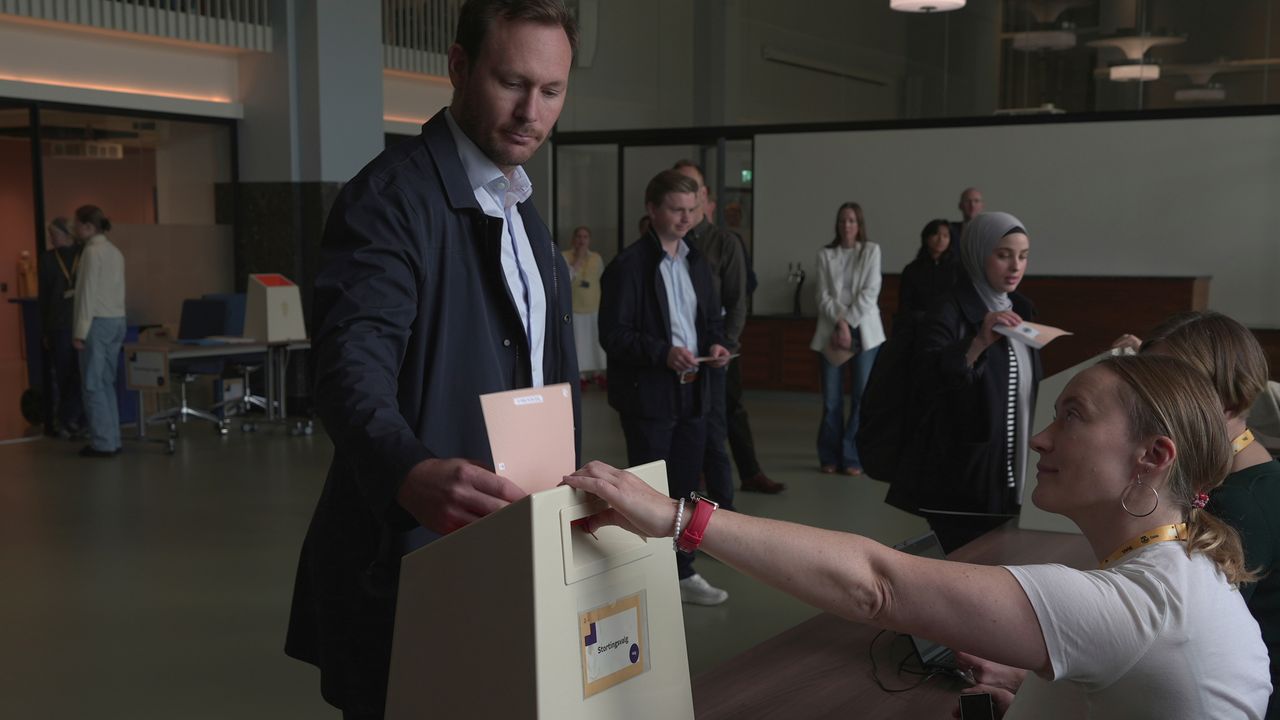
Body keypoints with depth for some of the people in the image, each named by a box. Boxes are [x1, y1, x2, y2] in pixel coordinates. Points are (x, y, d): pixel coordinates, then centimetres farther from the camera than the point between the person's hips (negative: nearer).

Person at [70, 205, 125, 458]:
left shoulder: (92, 251, -11)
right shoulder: (115, 251, 14)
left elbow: (88, 293, -14)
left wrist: (80, 331, -13)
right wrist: (116, 319, 16)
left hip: (98, 322, -8)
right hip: (117, 321, 8)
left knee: (92, 385, -3)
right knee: (106, 384, 11)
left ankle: (103, 443, -3)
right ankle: (112, 440, 12)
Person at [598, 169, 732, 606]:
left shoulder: (698, 262, 12)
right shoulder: (628, 265, -10)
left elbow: (711, 319, 19)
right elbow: (613, 334, -15)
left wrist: (715, 345, -3)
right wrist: (663, 353, -26)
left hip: (693, 392, 7)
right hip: (649, 396, -7)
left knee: (685, 489, 13)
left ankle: (681, 573, 24)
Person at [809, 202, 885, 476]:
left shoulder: (871, 251, 6)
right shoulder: (825, 255, 8)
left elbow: (870, 292, -3)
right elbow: (823, 296, 2)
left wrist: (848, 323, -9)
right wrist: (839, 321, -13)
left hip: (863, 331, -1)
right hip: (830, 332, 1)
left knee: (862, 397, -5)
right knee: (831, 399, 1)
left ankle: (853, 458, 2)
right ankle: (830, 457, 11)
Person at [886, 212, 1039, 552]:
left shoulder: (1022, 310, 11)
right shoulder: (948, 314, -11)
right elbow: (928, 377, -30)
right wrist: (979, 343, -43)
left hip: (1006, 479, 7)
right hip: (957, 481, -7)